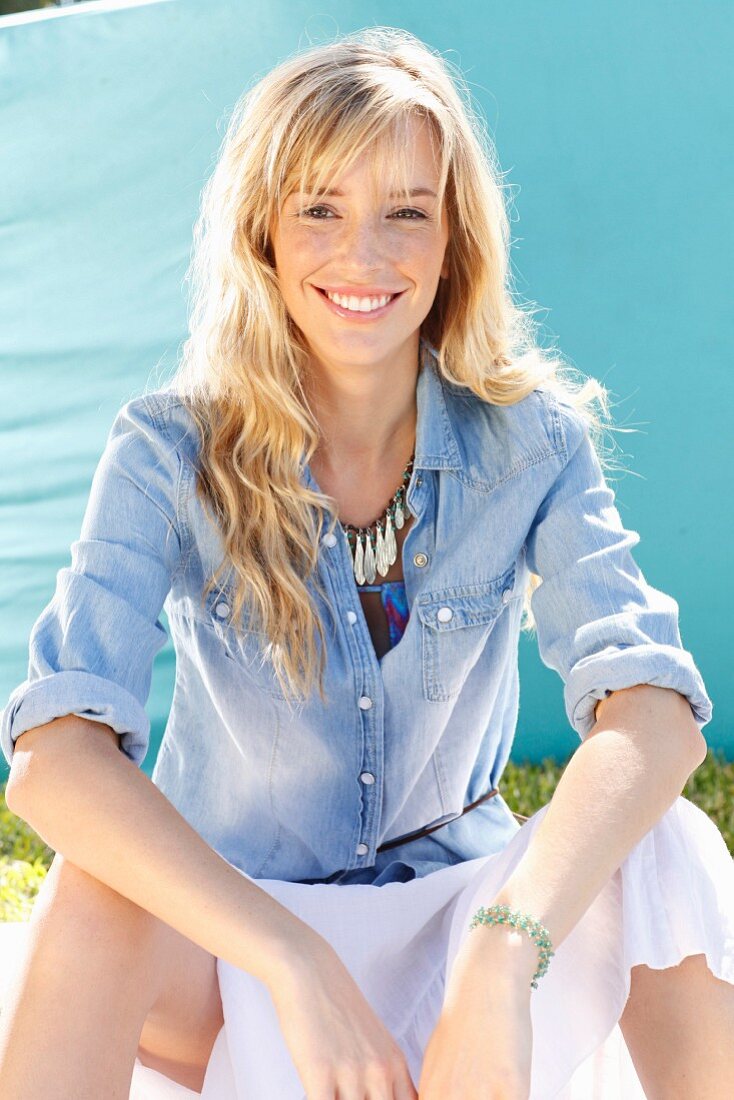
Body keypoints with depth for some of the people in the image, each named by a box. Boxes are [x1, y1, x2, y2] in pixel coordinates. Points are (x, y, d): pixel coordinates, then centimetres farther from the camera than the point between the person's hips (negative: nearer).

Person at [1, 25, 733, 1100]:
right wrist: (299, 970, -38)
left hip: (454, 912, 2)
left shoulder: (530, 441, -9)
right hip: (228, 950, -1)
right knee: (96, 891, -32)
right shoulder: (173, 451, -13)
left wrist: (504, 956, -41)